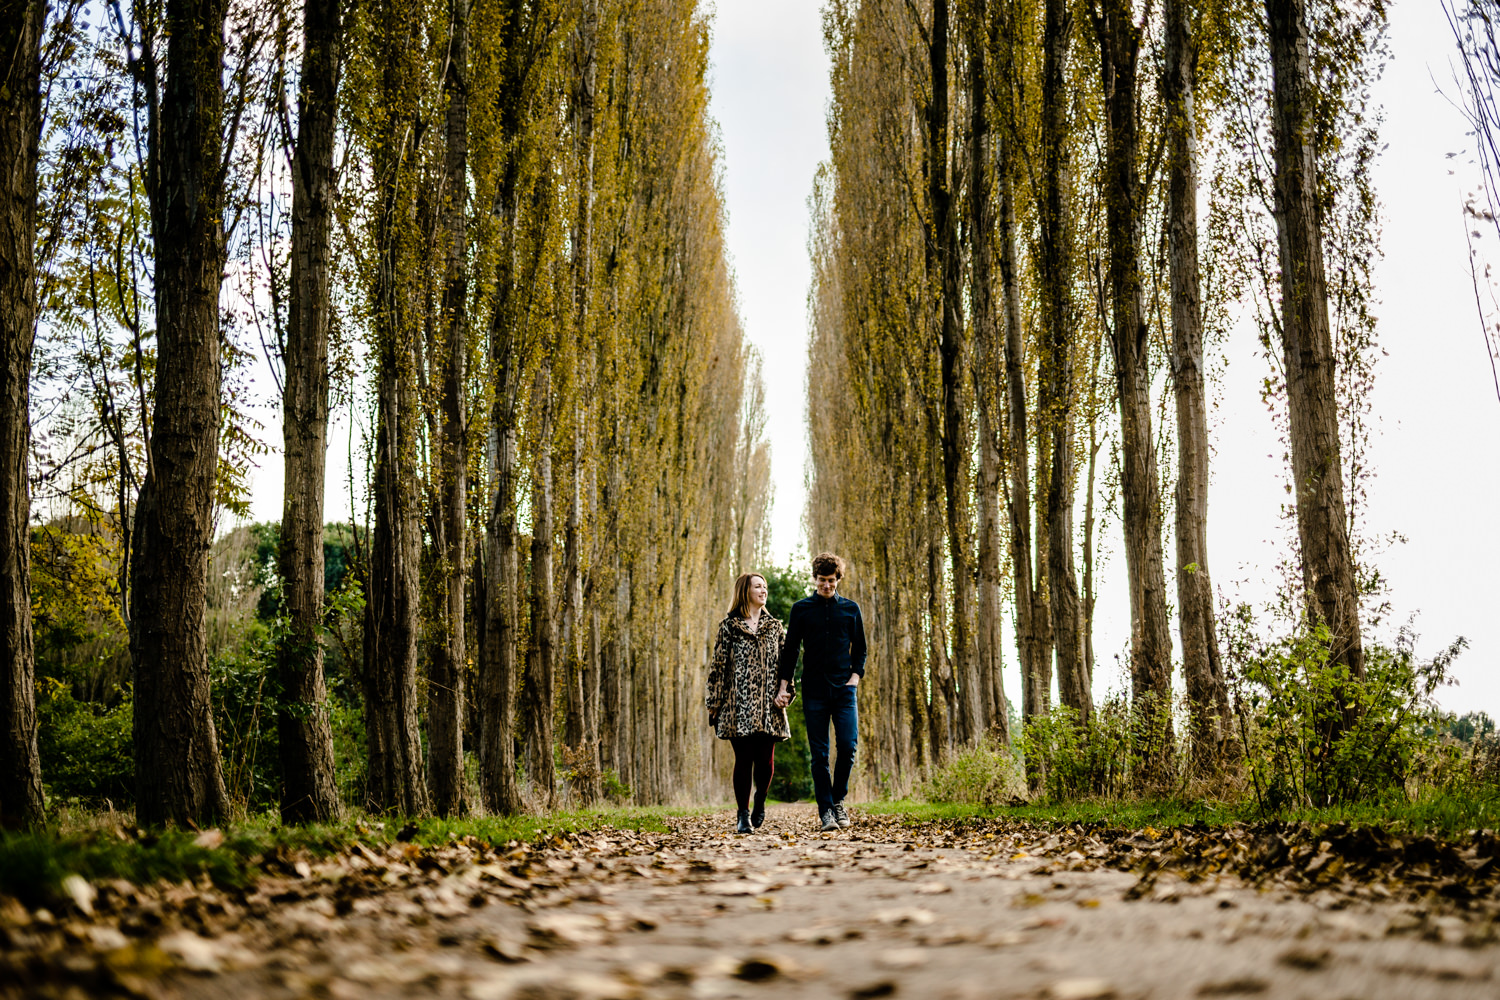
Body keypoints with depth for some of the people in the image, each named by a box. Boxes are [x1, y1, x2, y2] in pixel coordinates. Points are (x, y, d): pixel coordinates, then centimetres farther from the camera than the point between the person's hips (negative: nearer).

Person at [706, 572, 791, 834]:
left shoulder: (775, 627, 15)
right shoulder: (729, 626, 5)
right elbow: (718, 665, 4)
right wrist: (714, 703, 1)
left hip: (768, 705, 3)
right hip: (739, 704, -3)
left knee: (766, 759, -1)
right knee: (744, 759, -5)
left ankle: (760, 802, 26)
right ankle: (743, 815, 5)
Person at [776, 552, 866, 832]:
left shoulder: (850, 609, 9)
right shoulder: (801, 609, 7)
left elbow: (859, 649, 15)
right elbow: (790, 650, 7)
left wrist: (855, 676, -1)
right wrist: (784, 686, -2)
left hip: (844, 690, 1)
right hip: (814, 691, -1)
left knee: (848, 746, -9)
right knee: (819, 754, -2)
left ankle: (838, 801, 12)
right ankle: (825, 811, 3)